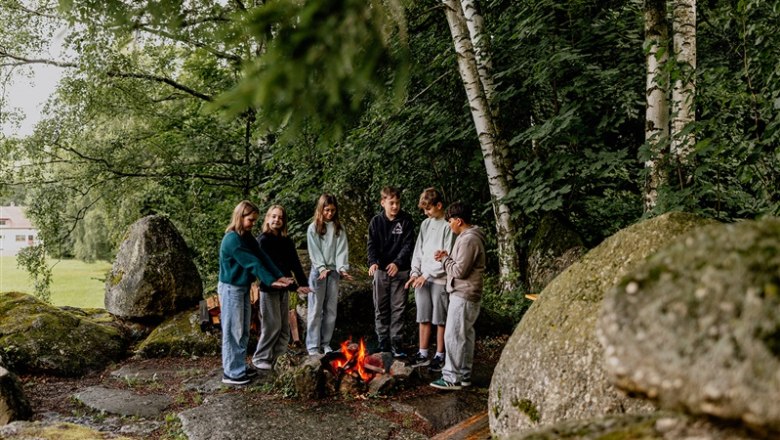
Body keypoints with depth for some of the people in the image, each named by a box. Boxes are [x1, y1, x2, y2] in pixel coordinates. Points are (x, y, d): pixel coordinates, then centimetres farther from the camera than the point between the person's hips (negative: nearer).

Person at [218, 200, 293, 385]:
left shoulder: (247, 237, 8)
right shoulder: (232, 240, -21)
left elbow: (262, 258, 2)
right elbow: (252, 263, -24)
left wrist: (279, 276, -8)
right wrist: (270, 281, -25)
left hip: (244, 288, 9)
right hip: (231, 289, -9)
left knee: (243, 331, 15)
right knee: (233, 332, -3)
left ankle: (239, 367, 25)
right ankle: (231, 373, 5)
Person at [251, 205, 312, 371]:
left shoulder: (287, 242, 8)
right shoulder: (263, 240, -12)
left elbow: (295, 264, 3)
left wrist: (304, 284, -13)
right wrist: (294, 287, -24)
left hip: (284, 288, 7)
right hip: (269, 288, -6)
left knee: (284, 327, 9)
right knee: (272, 325, -4)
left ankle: (278, 358, 20)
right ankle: (260, 359, 10)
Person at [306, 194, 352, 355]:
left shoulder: (339, 228, 8)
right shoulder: (313, 228, 0)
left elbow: (342, 249, 0)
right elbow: (314, 251, -6)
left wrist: (342, 268, -14)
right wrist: (322, 268, -18)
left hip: (334, 272, 3)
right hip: (318, 271, -3)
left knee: (331, 310, 6)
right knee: (316, 310, -3)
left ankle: (325, 343, 14)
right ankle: (313, 345, 1)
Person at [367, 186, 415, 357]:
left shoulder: (406, 221, -3)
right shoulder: (376, 221, 1)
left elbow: (408, 245, -8)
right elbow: (372, 245, -3)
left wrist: (397, 263, -23)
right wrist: (373, 262, -22)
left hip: (400, 271, -1)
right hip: (381, 270, 2)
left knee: (398, 308, 2)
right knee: (381, 308, 8)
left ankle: (397, 343, 8)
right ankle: (382, 342, 17)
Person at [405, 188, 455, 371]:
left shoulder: (448, 226, -12)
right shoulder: (425, 224, 10)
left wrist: (428, 274, -14)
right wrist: (415, 273, 2)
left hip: (440, 280, -6)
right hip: (422, 278, 6)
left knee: (440, 319, 4)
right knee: (423, 317, 11)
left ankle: (440, 356, 14)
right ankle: (422, 354, 21)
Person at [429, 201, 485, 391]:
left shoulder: (468, 240, -19)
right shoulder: (470, 237, 15)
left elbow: (460, 270, -22)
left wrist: (444, 259, -7)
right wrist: (447, 258, 5)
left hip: (463, 296, -11)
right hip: (466, 295, 11)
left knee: (453, 336, -6)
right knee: (465, 335, 14)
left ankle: (452, 378, -1)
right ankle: (464, 375, 22)